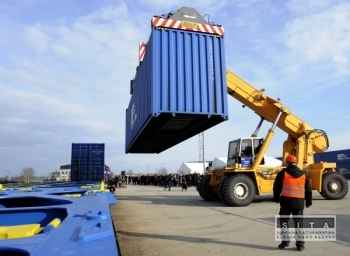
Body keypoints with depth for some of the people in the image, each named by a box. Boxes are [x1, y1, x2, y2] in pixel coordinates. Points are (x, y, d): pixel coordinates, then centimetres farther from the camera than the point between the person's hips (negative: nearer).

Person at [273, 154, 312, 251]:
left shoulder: (283, 173, -2)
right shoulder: (304, 174, 10)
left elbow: (277, 187, 0)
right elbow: (308, 190, 14)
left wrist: (276, 198, 13)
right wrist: (309, 202, 23)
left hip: (286, 201, -3)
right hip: (299, 202, 3)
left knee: (284, 221, 9)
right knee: (299, 222, 11)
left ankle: (285, 240, 8)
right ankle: (300, 243, 9)